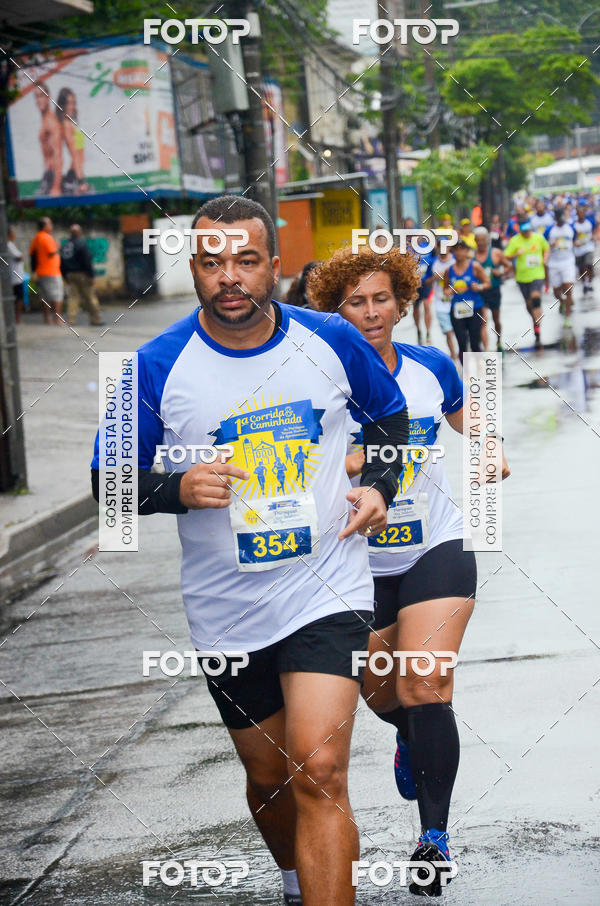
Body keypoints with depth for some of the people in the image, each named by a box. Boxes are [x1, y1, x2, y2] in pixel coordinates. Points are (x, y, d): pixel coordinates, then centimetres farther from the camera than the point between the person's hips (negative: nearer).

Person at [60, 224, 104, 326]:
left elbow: (62, 263, 15)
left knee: (72, 297, 4)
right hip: (82, 274, -6)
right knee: (89, 297, 1)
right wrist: (91, 275, -12)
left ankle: (71, 320, -6)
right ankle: (96, 319, 5)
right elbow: (87, 261, -15)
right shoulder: (82, 244, -10)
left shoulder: (65, 245, 12)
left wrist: (65, 276, 20)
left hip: (70, 274, 6)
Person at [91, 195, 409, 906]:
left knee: (319, 772, -18)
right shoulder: (158, 366, -8)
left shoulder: (332, 342, -4)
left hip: (326, 592, -1)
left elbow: (389, 413, 17)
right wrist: (178, 489, -19)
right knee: (268, 776, 18)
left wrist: (379, 485, 0)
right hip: (226, 610, 2)